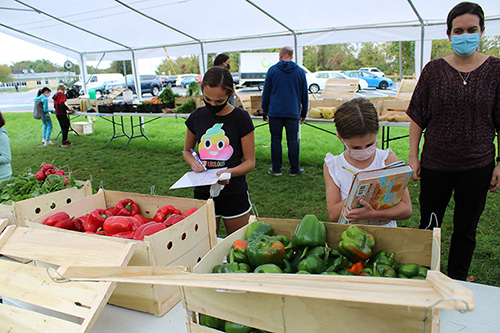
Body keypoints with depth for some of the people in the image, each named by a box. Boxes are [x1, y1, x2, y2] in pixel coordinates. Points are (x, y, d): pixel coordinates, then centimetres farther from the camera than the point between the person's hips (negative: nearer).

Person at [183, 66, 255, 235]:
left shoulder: (241, 118, -9)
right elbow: (187, 150, 16)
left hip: (234, 194, -2)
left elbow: (250, 161, -5)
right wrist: (193, 162, -6)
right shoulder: (196, 117, 1)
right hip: (203, 192, 3)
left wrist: (230, 172, -24)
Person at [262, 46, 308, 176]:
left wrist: (265, 111, 13)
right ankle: (294, 169, 11)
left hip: (275, 112, -1)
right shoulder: (300, 72, 6)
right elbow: (304, 95, 11)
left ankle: (276, 169, 10)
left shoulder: (272, 70, 3)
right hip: (293, 113, 1)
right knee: (293, 141, 5)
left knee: (276, 140, 5)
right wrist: (304, 113, 18)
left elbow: (266, 93, 5)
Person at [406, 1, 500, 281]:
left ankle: (457, 284, 30)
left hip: (477, 164, 0)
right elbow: (418, 117, 2)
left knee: (466, 229, 12)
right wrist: (413, 157, -2)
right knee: (429, 225, 10)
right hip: (435, 163, 0)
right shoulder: (434, 70, -1)